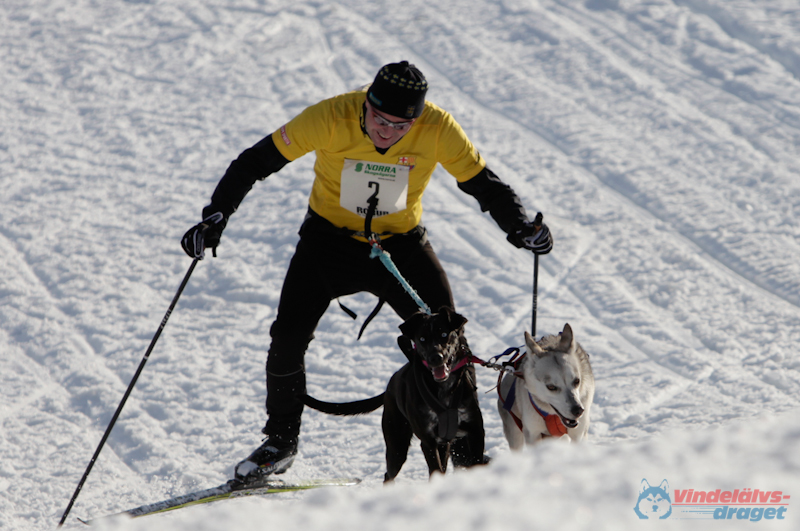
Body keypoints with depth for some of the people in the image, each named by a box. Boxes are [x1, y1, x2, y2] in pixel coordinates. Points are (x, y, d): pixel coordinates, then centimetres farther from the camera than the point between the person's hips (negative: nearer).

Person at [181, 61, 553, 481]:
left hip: (401, 243, 1)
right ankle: (280, 441, 12)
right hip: (330, 237, -1)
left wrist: (521, 228, -25)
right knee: (288, 338, -11)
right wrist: (215, 218, -27)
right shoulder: (332, 117, -26)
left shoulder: (437, 130, -22)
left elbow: (482, 182, -9)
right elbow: (256, 162, -20)